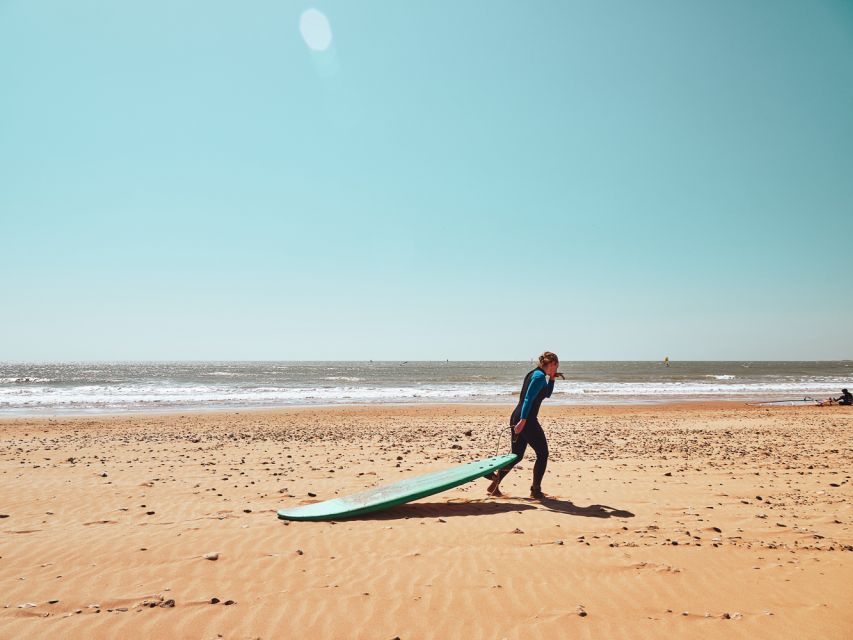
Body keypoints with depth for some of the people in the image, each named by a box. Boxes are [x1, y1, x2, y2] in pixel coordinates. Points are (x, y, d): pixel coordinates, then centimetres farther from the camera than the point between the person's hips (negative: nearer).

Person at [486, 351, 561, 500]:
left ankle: (495, 482, 9)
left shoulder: (533, 374, 19)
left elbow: (547, 394, 33)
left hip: (517, 417, 9)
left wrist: (552, 379, 22)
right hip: (527, 420, -9)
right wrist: (523, 420, -27)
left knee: (517, 456, 15)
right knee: (542, 454, 4)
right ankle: (536, 490, 8)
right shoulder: (540, 376, -10)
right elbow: (528, 399, -21)